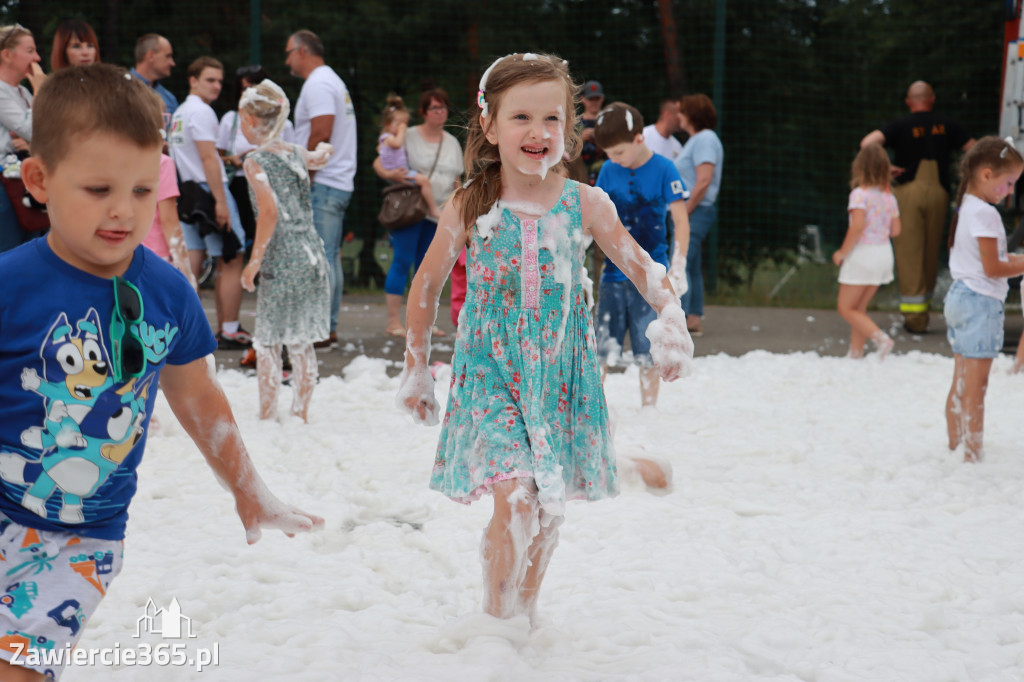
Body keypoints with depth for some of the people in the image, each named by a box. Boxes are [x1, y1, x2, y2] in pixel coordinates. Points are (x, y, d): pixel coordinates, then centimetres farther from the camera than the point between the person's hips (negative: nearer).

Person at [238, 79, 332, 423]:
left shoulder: (256, 159, -7)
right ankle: (301, 413, 20)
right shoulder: (296, 153, 11)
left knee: (268, 343, 3)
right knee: (302, 342, 14)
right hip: (312, 256, 6)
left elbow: (270, 211, -18)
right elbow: (320, 157, 36)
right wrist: (321, 149, 58)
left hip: (280, 260, -6)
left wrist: (254, 260, -14)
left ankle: (267, 416, 6)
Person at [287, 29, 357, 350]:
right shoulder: (333, 80, 21)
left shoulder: (317, 84, -11)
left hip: (321, 184, -10)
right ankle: (329, 329, 14)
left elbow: (321, 134, -22)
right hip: (338, 183, 10)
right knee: (330, 258, 11)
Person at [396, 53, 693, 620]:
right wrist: (416, 370, 12)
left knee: (549, 508, 10)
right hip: (492, 375, -2)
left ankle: (525, 609, 33)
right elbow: (427, 286, 7)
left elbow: (641, 266, 2)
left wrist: (670, 314, -19)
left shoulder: (585, 205, -3)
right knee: (516, 499, -18)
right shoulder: (469, 208, -5)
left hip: (562, 376, 2)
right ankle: (496, 619, 0)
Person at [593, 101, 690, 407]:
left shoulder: (663, 170, -8)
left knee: (647, 351, 3)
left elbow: (681, 220, -8)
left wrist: (678, 267, -14)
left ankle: (649, 408, 13)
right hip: (613, 273, 3)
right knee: (601, 347, 4)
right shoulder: (609, 171, 4)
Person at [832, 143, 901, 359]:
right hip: (884, 253, 7)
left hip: (862, 253, -7)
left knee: (846, 308, 2)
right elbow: (895, 230, 5)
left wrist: (842, 252, -14)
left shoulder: (860, 194, -15)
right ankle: (856, 353, 19)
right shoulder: (889, 197, 5)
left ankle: (880, 337, -15)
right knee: (858, 308, 17)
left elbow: (857, 226, -24)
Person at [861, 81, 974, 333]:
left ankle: (914, 315, -6)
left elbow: (868, 142, -14)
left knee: (909, 255, -1)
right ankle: (924, 309, 19)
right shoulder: (946, 125, 7)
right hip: (938, 192, 2)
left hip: (908, 191, -2)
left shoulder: (900, 126, 0)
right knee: (931, 254, 12)